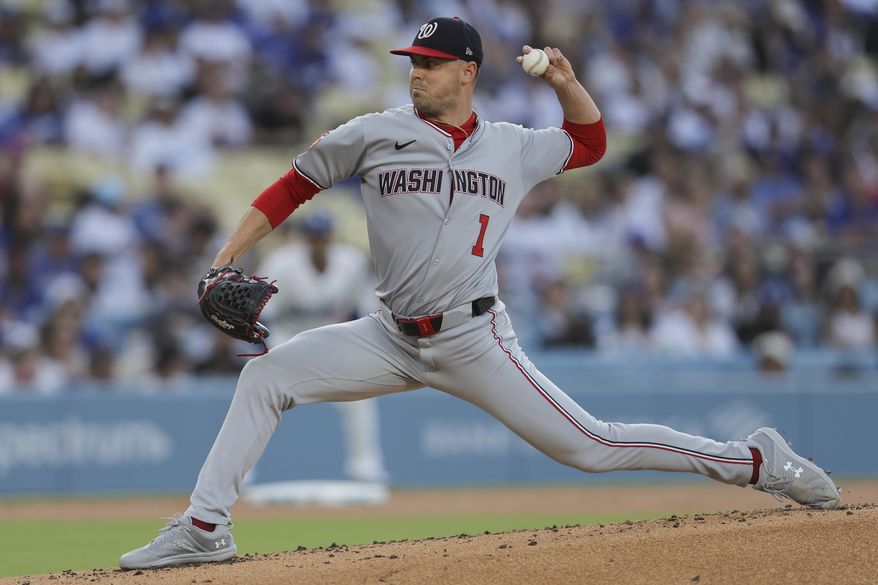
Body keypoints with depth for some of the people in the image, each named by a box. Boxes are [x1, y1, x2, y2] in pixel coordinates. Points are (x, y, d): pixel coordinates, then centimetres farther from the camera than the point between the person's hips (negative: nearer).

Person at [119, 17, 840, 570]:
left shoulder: (513, 148, 6)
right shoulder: (375, 135, 2)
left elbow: (590, 141, 23)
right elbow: (295, 186, 7)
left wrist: (565, 82, 3)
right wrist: (229, 257, -3)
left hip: (475, 342, -2)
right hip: (393, 339, 2)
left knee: (588, 446, -7)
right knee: (266, 375, -12)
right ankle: (205, 528, -7)